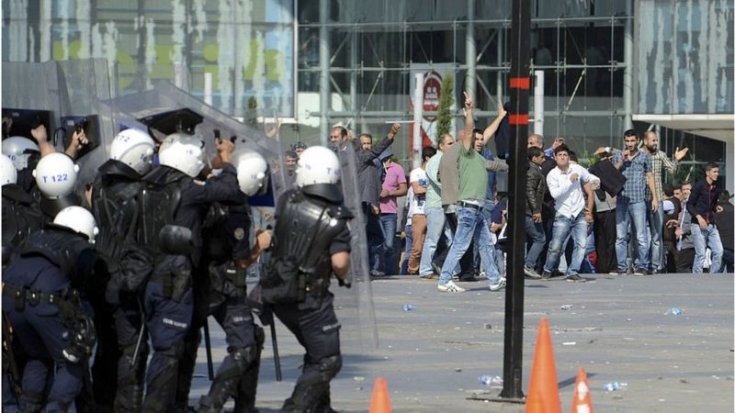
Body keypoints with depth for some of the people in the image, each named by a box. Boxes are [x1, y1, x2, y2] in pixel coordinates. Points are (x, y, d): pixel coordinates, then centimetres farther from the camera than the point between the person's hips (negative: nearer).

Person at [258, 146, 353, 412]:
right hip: (310, 299, -6)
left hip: (277, 293, 6)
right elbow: (340, 262, -25)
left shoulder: (287, 202, -5)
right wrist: (343, 276, -3)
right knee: (327, 361, 5)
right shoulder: (335, 220, -16)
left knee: (317, 352, 25)